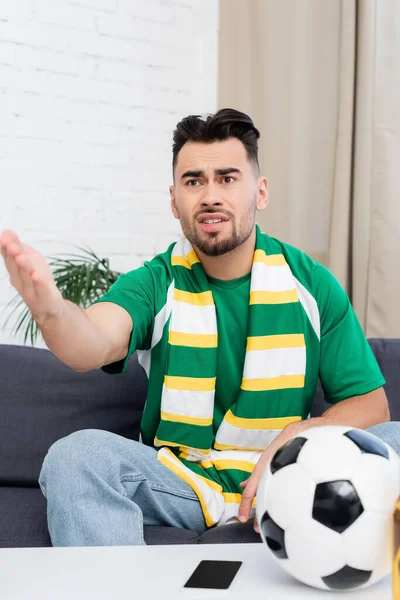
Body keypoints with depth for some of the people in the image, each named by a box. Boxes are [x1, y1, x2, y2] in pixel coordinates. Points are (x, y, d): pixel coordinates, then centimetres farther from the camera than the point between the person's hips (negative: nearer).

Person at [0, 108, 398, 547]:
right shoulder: (156, 284, -5)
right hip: (181, 483, -1)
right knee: (74, 455, -27)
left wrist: (295, 438, -20)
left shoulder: (312, 284, -1)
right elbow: (96, 343, -27)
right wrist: (50, 309, -52)